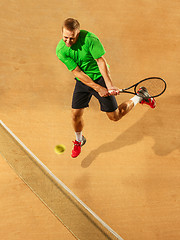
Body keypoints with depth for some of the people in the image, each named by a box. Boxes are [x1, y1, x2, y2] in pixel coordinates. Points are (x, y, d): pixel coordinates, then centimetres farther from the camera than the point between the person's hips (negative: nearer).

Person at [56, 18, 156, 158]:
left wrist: (109, 85, -30)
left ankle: (141, 96, 22)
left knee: (115, 116, -1)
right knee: (76, 114, 2)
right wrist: (98, 88, -24)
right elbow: (77, 72, -18)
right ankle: (79, 141, 34)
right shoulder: (61, 50, -17)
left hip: (100, 77, -3)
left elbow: (101, 61, -22)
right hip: (82, 81, 3)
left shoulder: (89, 38, -26)